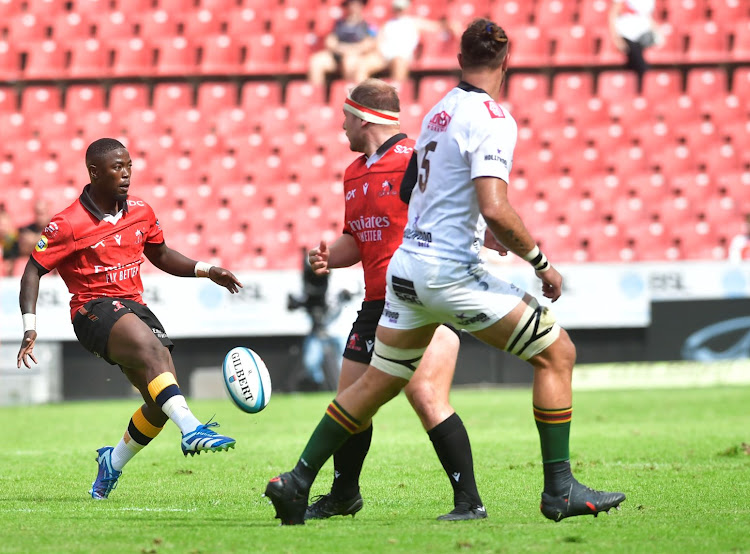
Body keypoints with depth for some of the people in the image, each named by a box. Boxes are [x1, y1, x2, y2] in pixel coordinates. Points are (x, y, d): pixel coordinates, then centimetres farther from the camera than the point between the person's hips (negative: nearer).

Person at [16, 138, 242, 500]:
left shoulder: (140, 212, 8)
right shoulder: (68, 225, -9)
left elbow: (160, 255, 24)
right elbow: (34, 270, -6)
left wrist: (205, 270, 10)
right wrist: (30, 325, -18)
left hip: (134, 307, 7)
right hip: (94, 311, -7)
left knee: (161, 401, -3)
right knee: (153, 349, -35)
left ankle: (114, 461, 23)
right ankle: (191, 430, -51)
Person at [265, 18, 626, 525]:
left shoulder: (441, 109, 11)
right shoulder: (493, 120, -14)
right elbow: (495, 210, -25)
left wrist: (501, 239, 30)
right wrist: (541, 262, -12)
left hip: (407, 265, 8)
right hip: (452, 271, -8)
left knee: (377, 383, 19)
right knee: (557, 352, 1)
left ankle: (297, 482, 21)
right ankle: (559, 489, -1)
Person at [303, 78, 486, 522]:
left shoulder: (415, 158, -11)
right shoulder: (355, 173, 16)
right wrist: (329, 257, 6)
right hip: (378, 303, 8)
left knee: (427, 398, -19)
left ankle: (469, 501, -14)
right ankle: (343, 496, 29)